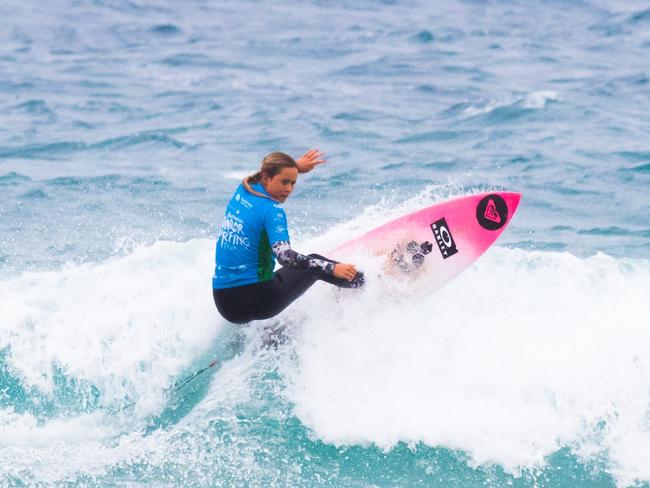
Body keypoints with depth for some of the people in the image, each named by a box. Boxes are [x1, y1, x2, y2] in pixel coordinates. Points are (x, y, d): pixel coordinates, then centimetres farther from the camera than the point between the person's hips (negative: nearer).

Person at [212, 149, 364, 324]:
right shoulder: (272, 211, -15)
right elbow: (284, 256, -29)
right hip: (252, 301, -7)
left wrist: (296, 166, 42)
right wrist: (332, 268, -29)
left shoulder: (241, 191, 8)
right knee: (316, 265, 13)